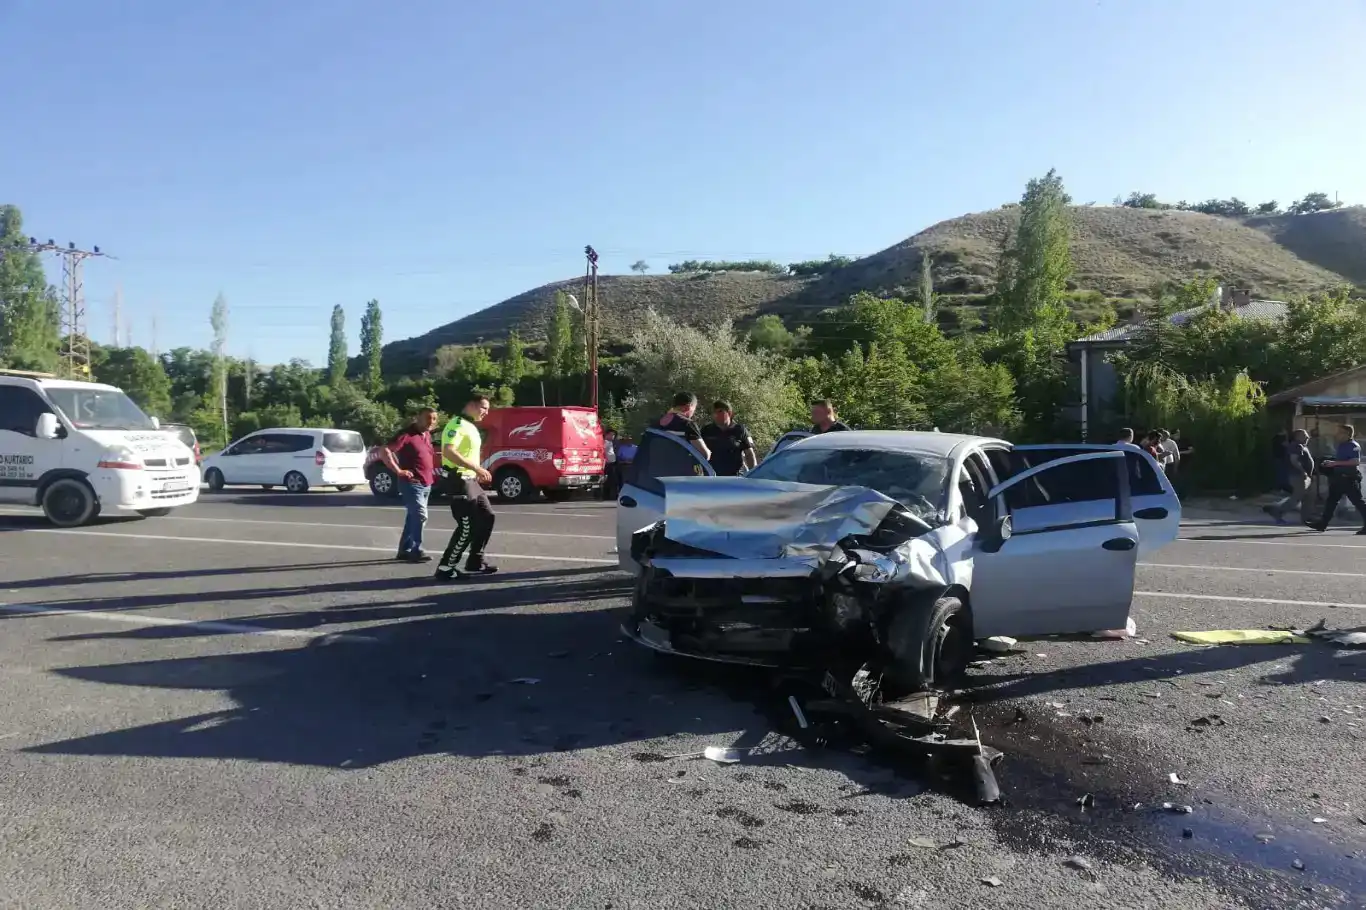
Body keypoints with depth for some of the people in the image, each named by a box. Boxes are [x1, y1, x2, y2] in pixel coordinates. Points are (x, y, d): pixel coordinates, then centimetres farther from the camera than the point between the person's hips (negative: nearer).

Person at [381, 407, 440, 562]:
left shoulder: (427, 435, 13)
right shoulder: (407, 434, -13)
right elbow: (385, 451, -20)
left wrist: (433, 473, 15)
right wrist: (398, 471, -19)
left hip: (426, 484, 9)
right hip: (412, 483, -9)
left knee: (413, 517, 12)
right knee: (420, 515, -15)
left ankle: (405, 551, 19)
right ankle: (416, 551, -8)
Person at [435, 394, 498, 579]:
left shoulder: (471, 426, 18)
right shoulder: (457, 424, -14)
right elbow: (448, 452, -28)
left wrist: (478, 472, 16)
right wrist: (477, 468, -29)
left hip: (471, 480, 10)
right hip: (459, 481, -10)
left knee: (486, 517, 14)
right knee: (467, 527, -9)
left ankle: (475, 562, 22)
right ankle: (446, 567, -1)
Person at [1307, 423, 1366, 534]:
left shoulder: (1353, 446, -12)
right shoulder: (1341, 446, 15)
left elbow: (1356, 461, -24)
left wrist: (1335, 463, -25)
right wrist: (1329, 462, 10)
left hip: (1350, 478, -10)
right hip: (1339, 477, 10)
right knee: (1331, 500, 10)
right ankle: (1322, 524, 13)